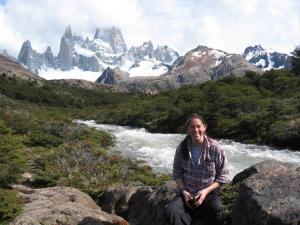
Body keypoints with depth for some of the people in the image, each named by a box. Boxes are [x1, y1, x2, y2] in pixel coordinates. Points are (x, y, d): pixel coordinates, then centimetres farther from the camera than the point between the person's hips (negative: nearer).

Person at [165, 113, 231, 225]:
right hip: (186, 193, 1)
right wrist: (183, 191, -10)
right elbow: (177, 173, 6)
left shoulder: (215, 148, -9)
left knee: (218, 212, -32)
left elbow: (223, 176, -4)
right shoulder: (182, 147, -1)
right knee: (171, 212, -29)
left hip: (208, 193, -1)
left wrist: (206, 191, -15)